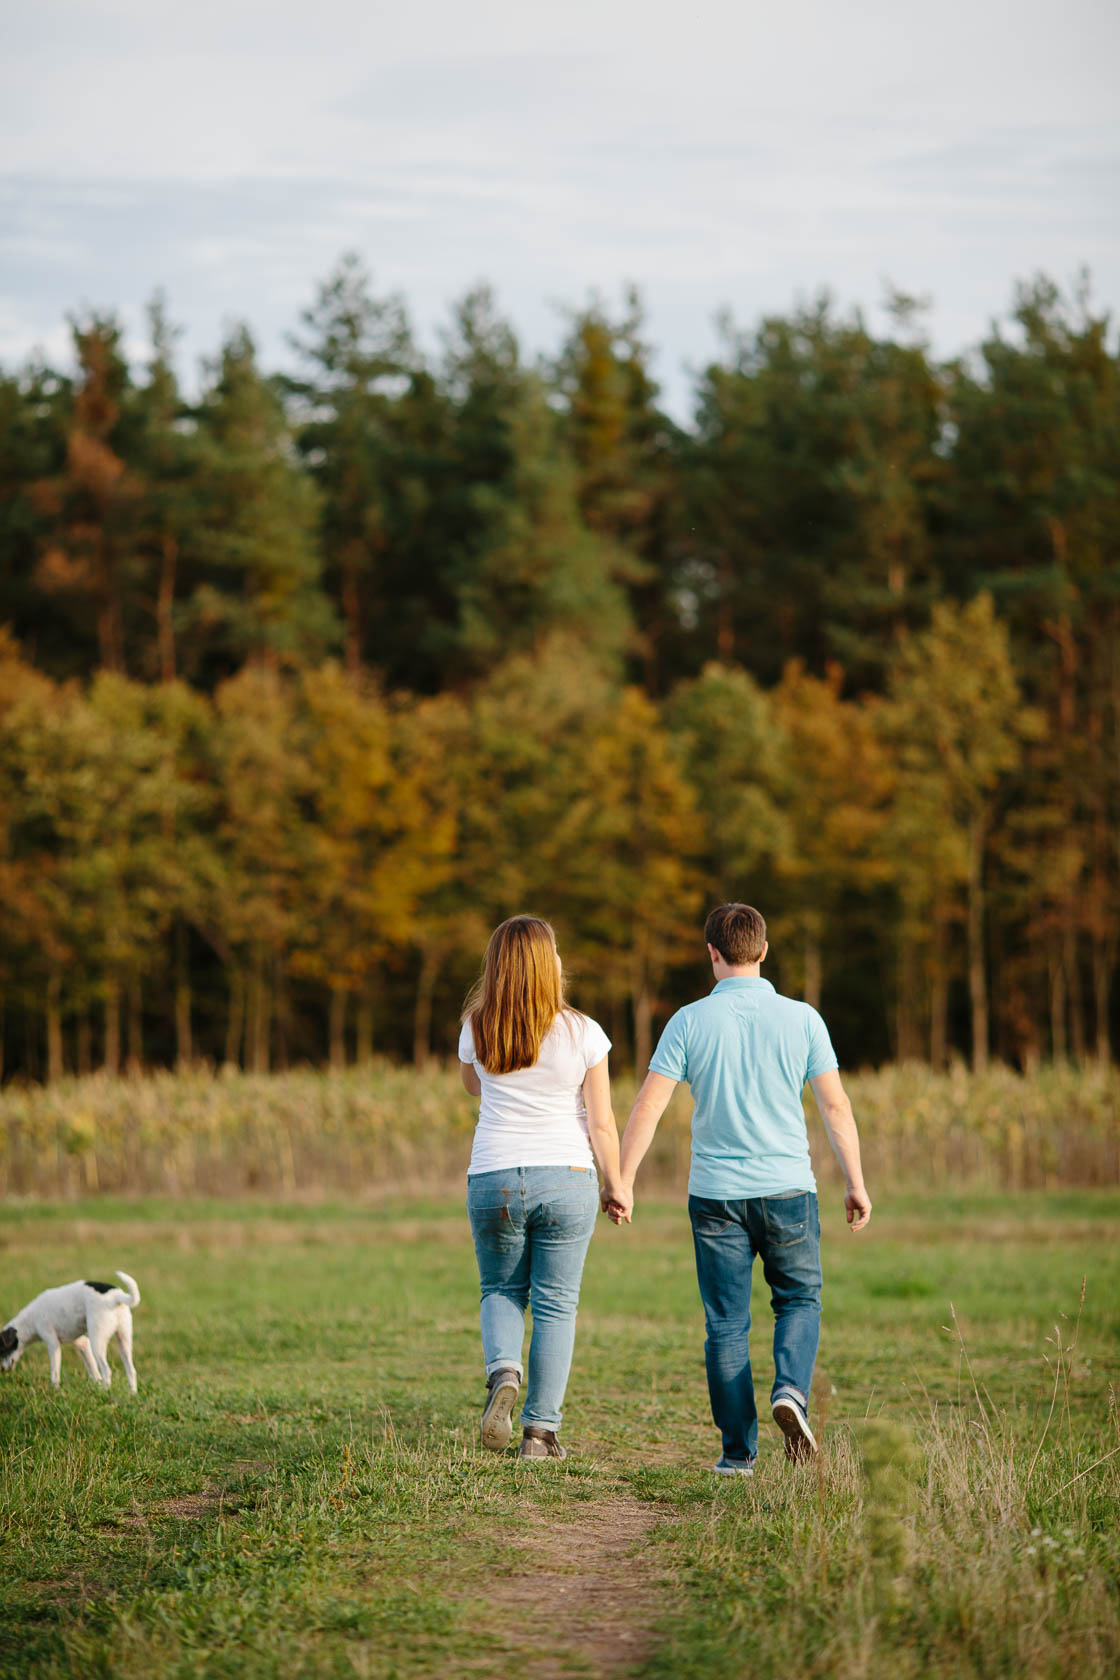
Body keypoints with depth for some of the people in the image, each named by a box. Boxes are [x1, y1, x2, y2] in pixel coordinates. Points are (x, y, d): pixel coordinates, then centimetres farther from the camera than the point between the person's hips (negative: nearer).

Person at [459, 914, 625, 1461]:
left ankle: (502, 1371, -10)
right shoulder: (581, 1033, -6)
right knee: (555, 1305, 7)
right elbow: (601, 1123, -4)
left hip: (492, 1179, 1)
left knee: (501, 1292, 19)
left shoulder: (477, 1030, -1)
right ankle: (541, 1430, 4)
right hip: (565, 1179, -1)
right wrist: (616, 1185, 8)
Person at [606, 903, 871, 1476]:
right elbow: (835, 1106, -1)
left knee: (726, 1324, 8)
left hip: (715, 1192, 0)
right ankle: (790, 1391, -8)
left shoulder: (690, 1021, -4)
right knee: (800, 1300, 18)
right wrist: (856, 1185, 7)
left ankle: (738, 1449, 8)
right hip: (787, 1188, 0)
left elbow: (647, 1107, -7)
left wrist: (623, 1182, 0)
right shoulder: (801, 1019, -2)